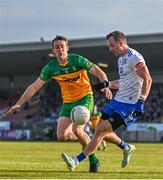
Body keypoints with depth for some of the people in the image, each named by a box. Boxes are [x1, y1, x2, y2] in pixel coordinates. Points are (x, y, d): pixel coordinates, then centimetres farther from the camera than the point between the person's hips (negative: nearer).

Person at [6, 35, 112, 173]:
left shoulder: (77, 60, -15)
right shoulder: (50, 67, -4)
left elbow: (100, 73, -15)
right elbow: (35, 86, 2)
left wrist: (106, 86, -36)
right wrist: (18, 104, -1)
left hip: (84, 98, -5)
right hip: (67, 102, 5)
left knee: (76, 129, -26)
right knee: (61, 136, -9)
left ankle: (93, 160, -6)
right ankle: (84, 135, 23)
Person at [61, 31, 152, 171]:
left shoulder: (134, 57, -14)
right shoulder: (121, 59, 17)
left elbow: (147, 80, -20)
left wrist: (140, 102, -24)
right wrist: (107, 84, 16)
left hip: (130, 105, -10)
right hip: (117, 101, 10)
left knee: (101, 130, -13)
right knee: (101, 130, 8)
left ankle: (77, 161, -11)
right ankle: (127, 148, 29)